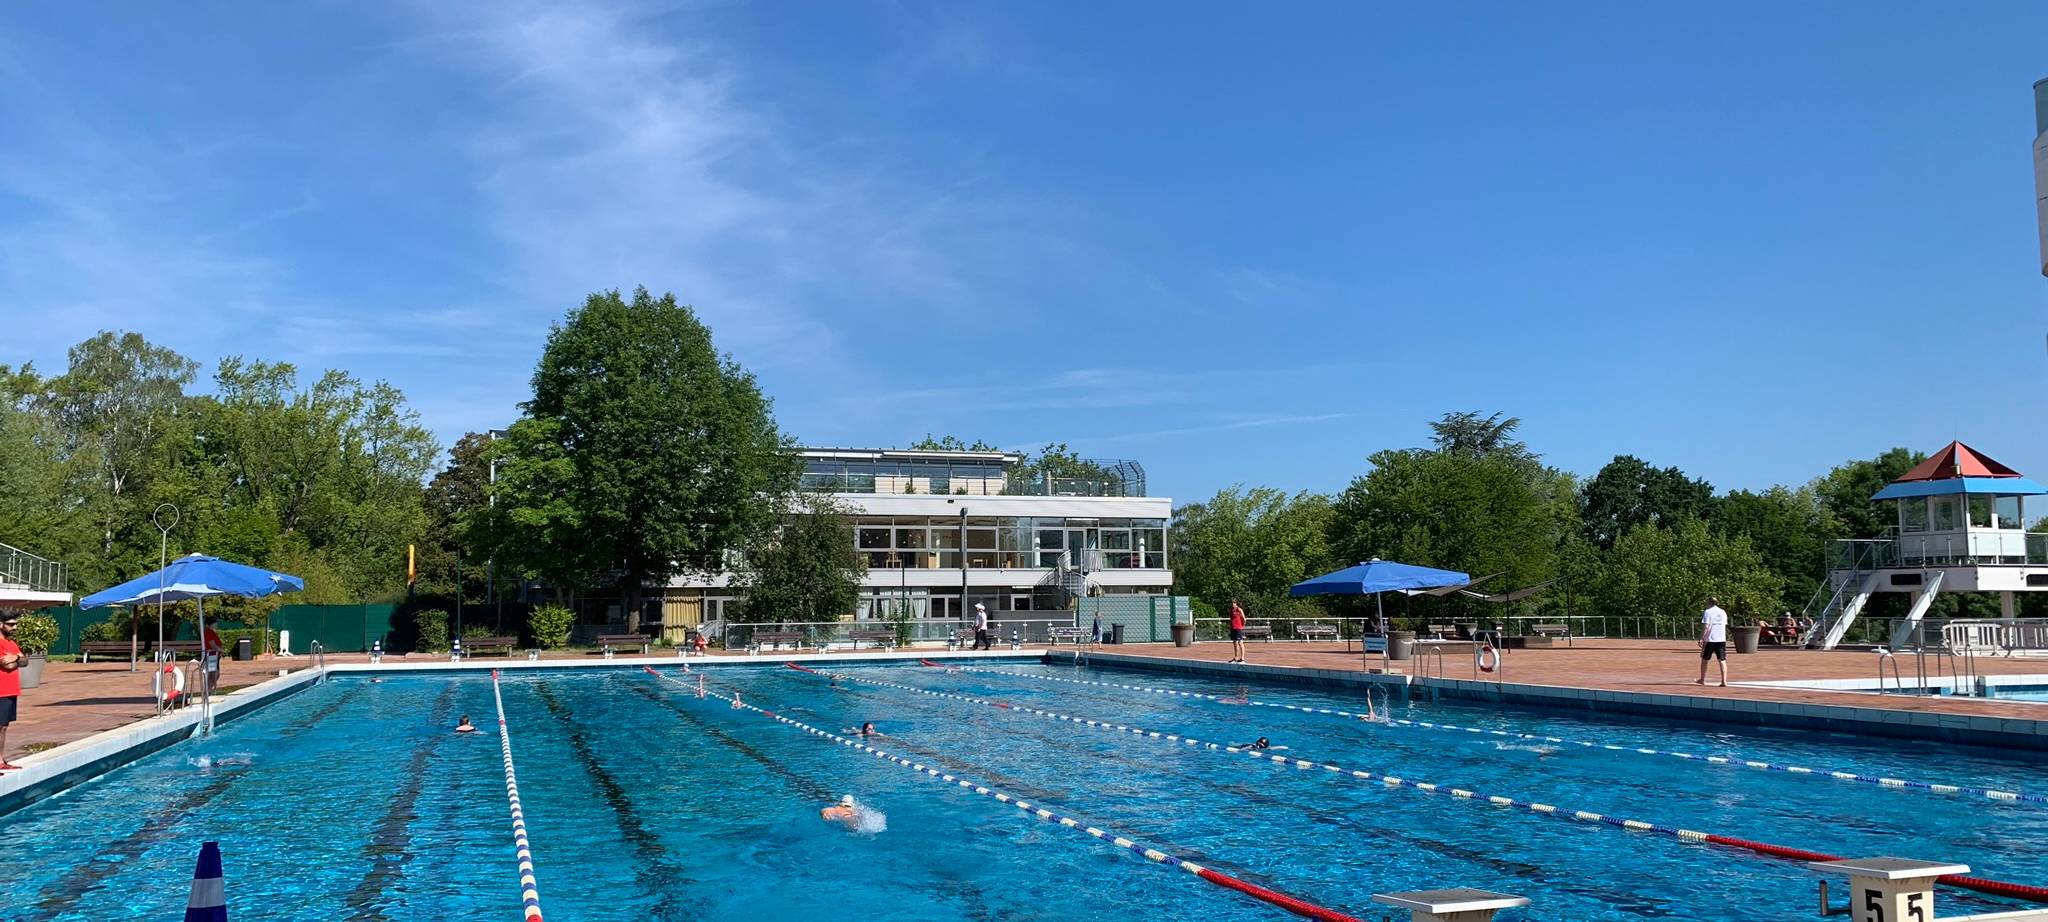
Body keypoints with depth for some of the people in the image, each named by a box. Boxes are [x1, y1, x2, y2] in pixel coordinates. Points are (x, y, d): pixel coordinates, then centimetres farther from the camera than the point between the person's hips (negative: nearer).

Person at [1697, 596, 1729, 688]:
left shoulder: (1708, 612, -6)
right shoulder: (1723, 612, 10)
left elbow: (1705, 627, -13)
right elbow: (1725, 626, 16)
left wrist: (1701, 638, -11)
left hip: (1710, 639, -4)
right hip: (1721, 639, 4)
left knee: (1704, 660, 11)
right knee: (1722, 660, 0)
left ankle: (1702, 680, 20)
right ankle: (1724, 681, -11)